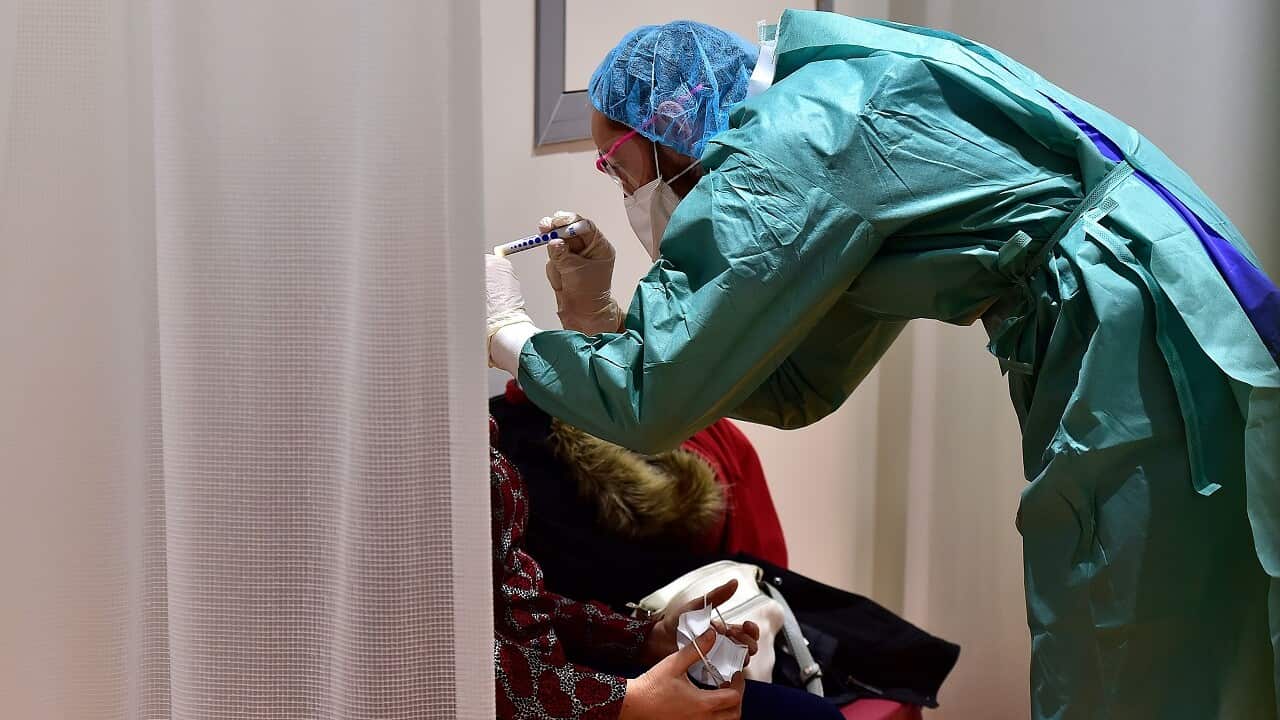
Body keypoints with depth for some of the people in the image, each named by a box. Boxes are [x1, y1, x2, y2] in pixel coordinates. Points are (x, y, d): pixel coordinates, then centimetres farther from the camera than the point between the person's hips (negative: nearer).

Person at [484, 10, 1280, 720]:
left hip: (1141, 365, -10)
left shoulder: (789, 139, -11)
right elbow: (794, 387, 22)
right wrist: (602, 314, 20)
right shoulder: (832, 117, 18)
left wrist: (511, 332, 5)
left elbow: (653, 403, -13)